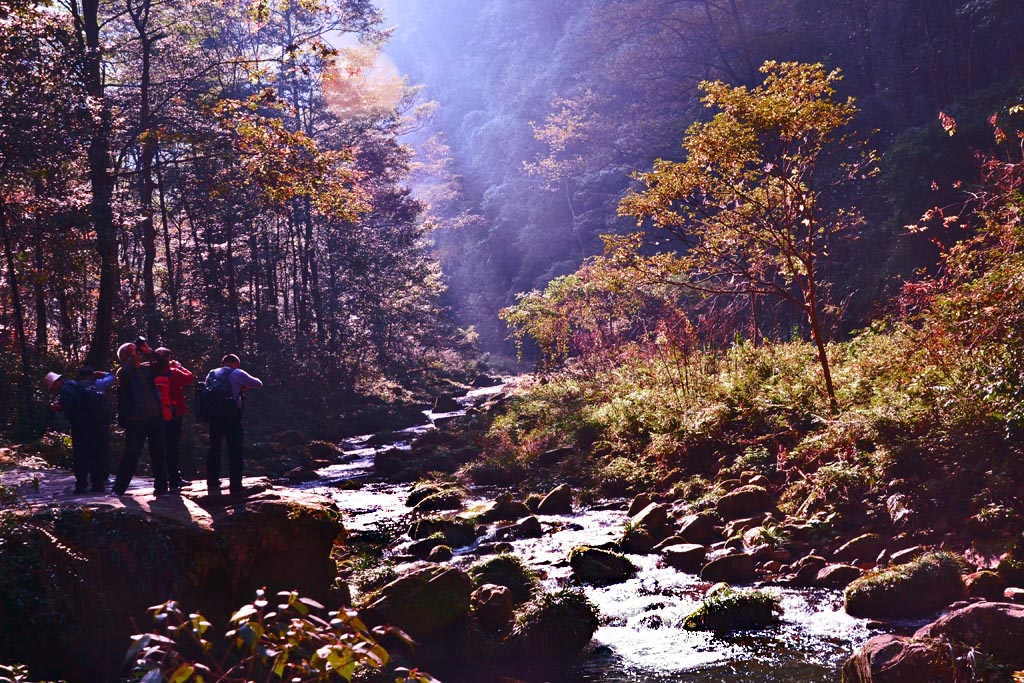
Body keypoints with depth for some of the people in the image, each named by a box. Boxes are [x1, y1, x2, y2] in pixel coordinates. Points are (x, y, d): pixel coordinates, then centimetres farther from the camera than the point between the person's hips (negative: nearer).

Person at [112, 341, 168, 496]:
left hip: (155, 417, 4)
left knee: (158, 454, 7)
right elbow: (125, 373, -24)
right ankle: (119, 488, 10)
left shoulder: (147, 368, 12)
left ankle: (161, 486, 14)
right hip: (136, 421, -4)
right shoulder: (124, 372, -3)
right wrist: (133, 356, -13)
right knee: (131, 455, 0)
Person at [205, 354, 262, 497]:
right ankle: (235, 486, -1)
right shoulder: (237, 374, -1)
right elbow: (258, 384, 5)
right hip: (232, 416, -5)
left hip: (214, 416, 5)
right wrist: (245, 386, 24)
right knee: (235, 451, 0)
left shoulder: (211, 375, 13)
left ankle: (212, 485, 15)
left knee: (214, 449, 13)